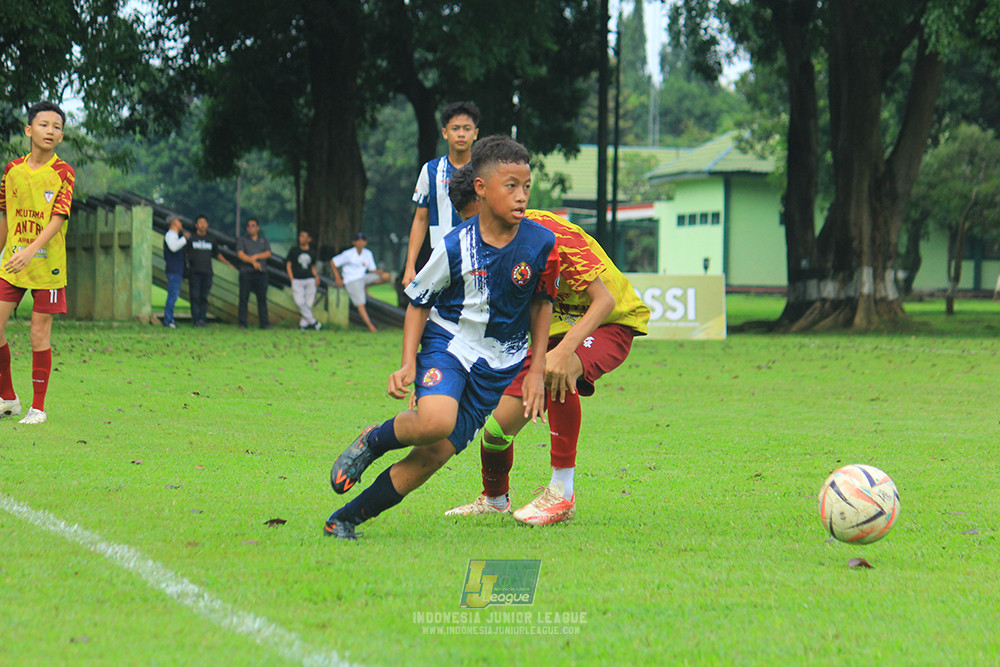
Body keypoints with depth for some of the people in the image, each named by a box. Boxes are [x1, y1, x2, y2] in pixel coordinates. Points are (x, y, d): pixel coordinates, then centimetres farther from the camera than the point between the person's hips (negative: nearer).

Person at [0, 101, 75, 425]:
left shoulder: (63, 173, -6)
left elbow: (57, 219, -15)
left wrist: (31, 251, -28)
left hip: (47, 265, -4)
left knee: (39, 335, -1)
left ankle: (38, 407, 9)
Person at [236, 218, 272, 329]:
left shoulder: (263, 240, 17)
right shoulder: (242, 240, 11)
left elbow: (268, 253, 3)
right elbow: (240, 254, -3)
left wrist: (256, 256, -11)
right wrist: (253, 261, -15)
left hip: (261, 273, 1)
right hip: (246, 273, -1)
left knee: (262, 298, -1)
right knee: (244, 298, -4)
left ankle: (264, 323, 0)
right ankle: (242, 323, -2)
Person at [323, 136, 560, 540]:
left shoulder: (541, 244, -9)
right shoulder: (456, 246, -14)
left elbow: (542, 304, 7)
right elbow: (418, 301, 0)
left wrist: (536, 370, 5)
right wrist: (408, 363, -10)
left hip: (500, 363, 2)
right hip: (448, 341, -2)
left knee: (433, 455, -7)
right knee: (435, 422, -33)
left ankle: (345, 519, 6)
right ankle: (371, 442, 0)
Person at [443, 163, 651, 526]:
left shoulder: (552, 234, -28)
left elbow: (604, 300, -31)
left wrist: (564, 351, -45)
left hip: (610, 323, -7)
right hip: (557, 327, 7)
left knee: (558, 371, -40)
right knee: (498, 425, -7)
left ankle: (561, 492, -27)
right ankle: (495, 499, 27)